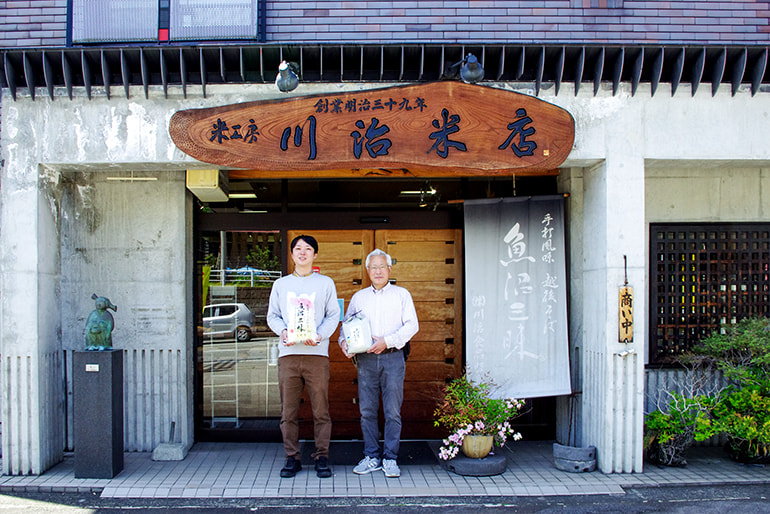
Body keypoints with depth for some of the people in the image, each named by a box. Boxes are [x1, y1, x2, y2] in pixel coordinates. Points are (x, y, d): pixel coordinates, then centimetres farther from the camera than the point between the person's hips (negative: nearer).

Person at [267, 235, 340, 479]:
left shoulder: (326, 283, 11)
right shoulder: (281, 284, 16)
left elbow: (333, 315, 7)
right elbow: (272, 315, 14)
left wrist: (319, 335, -11)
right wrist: (283, 331, -7)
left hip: (316, 353, -1)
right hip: (288, 353, 2)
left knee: (321, 410, -1)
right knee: (288, 411, 3)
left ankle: (322, 457, 9)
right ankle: (292, 458, 12)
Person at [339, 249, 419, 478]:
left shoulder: (401, 294, 9)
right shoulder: (359, 297, 17)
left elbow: (412, 325, -1)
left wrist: (387, 341, -12)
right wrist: (343, 341, -3)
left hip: (393, 357, -2)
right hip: (365, 359, 3)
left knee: (393, 411, -2)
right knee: (367, 410, 3)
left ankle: (390, 459, 6)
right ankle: (371, 457, 13)